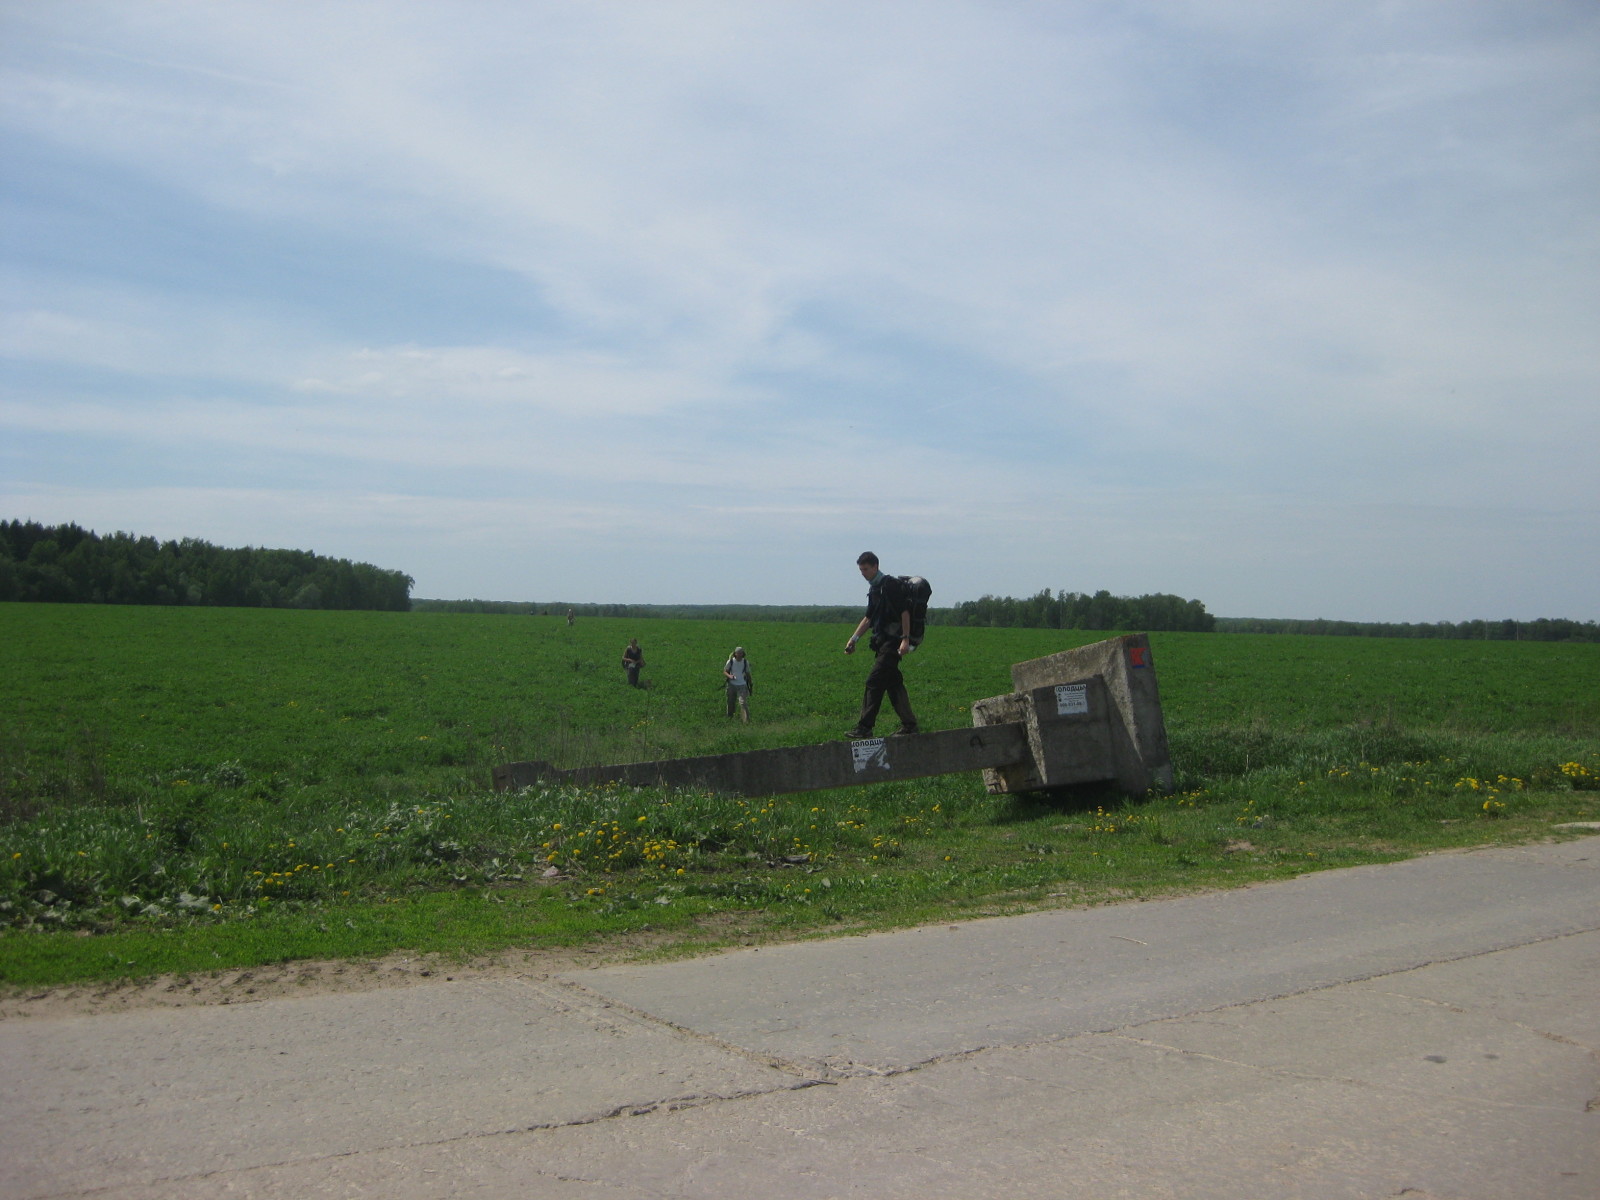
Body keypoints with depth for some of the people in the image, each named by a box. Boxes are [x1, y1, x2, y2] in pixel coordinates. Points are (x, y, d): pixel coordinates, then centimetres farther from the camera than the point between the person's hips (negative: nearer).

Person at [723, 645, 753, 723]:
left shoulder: (746, 662, 0)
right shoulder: (730, 661, -5)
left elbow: (748, 673, 12)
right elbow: (725, 672, 2)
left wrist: (751, 684, 14)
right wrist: (730, 676, -20)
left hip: (742, 685, -1)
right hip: (732, 685, 1)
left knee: (743, 703, -16)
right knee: (731, 703, 9)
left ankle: (747, 721, -21)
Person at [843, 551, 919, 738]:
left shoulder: (890, 584, -11)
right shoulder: (873, 589, 18)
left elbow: (905, 612, -15)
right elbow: (869, 617, 25)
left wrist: (905, 639, -21)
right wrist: (854, 639, 19)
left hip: (892, 641, -9)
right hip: (882, 642, 9)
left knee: (874, 682, -11)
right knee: (893, 683, 9)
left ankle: (864, 727, -10)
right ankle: (909, 724, 14)